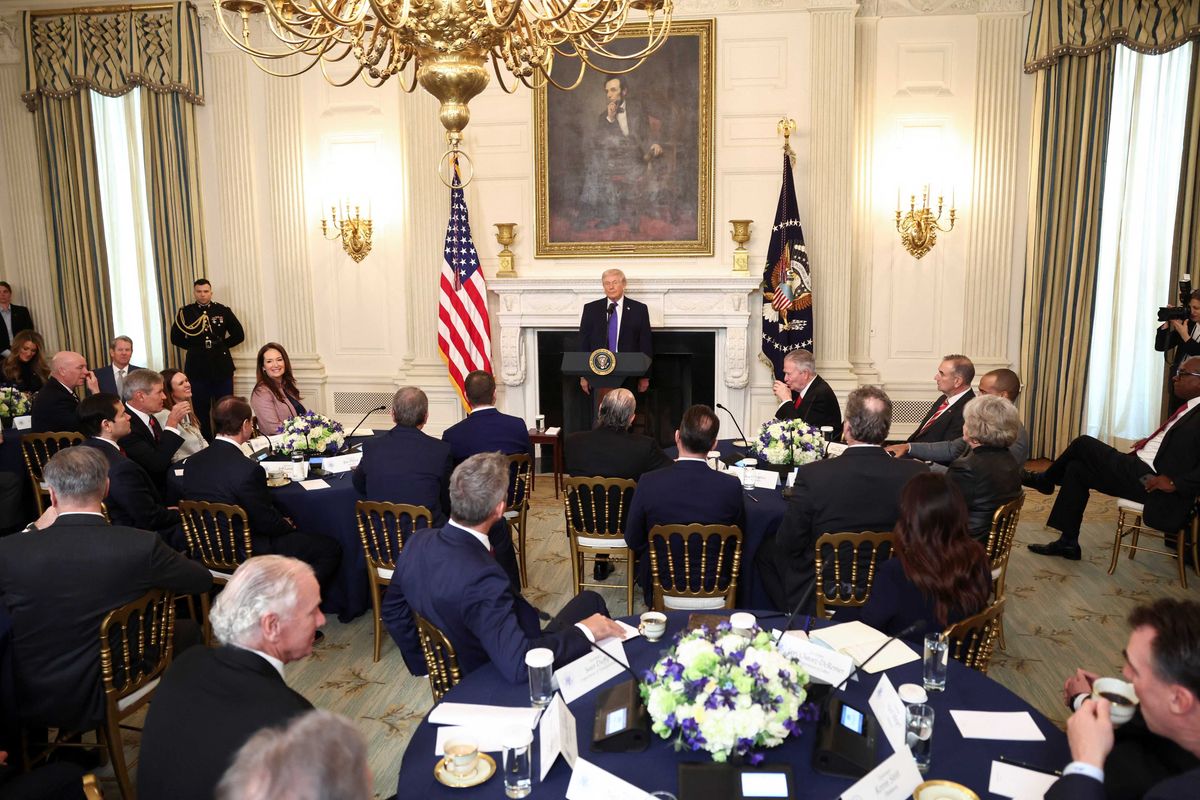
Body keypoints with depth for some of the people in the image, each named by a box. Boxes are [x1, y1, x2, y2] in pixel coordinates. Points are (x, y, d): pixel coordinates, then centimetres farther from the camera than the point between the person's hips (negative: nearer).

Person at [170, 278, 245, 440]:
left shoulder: (223, 311, 4)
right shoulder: (185, 312, 4)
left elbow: (239, 335, 5)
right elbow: (176, 338, 6)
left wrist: (221, 345, 0)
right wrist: (194, 347, 0)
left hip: (222, 367, 0)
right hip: (197, 367, 0)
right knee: (201, 409, 4)